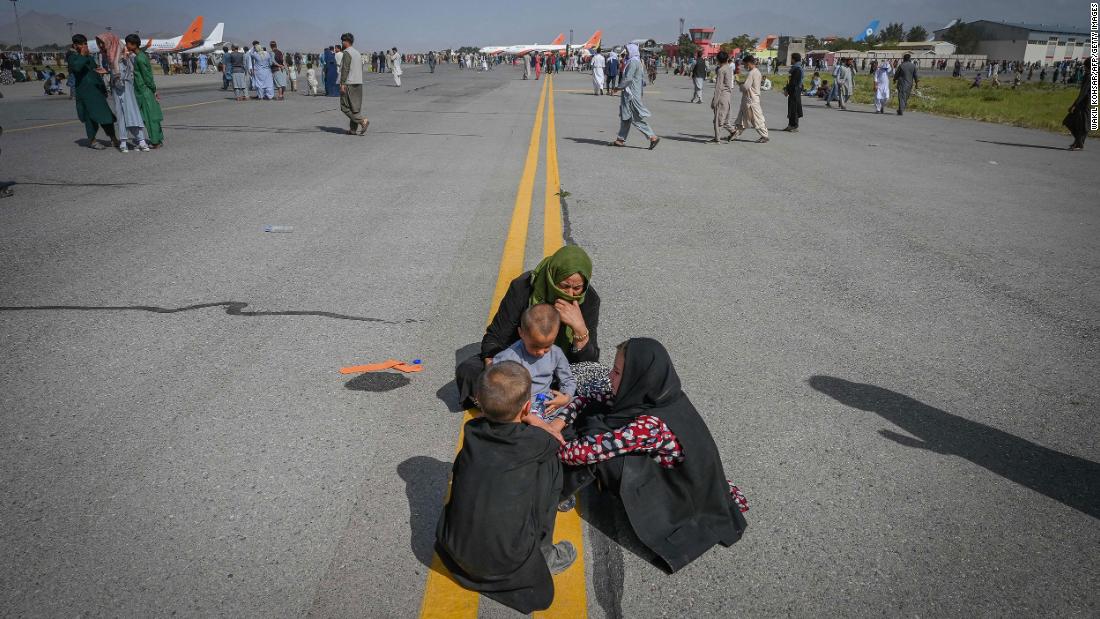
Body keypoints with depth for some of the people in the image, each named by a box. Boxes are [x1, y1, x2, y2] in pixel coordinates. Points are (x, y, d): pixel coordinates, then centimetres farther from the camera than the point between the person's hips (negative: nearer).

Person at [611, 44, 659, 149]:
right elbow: (643, 77, 19)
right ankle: (621, 139, 17)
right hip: (630, 93, 10)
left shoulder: (633, 62, -15)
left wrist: (619, 86, -11)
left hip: (631, 94, -10)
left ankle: (653, 137, -10)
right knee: (625, 117, 13)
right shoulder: (637, 61, 15)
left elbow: (628, 78, -21)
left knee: (637, 118, -9)